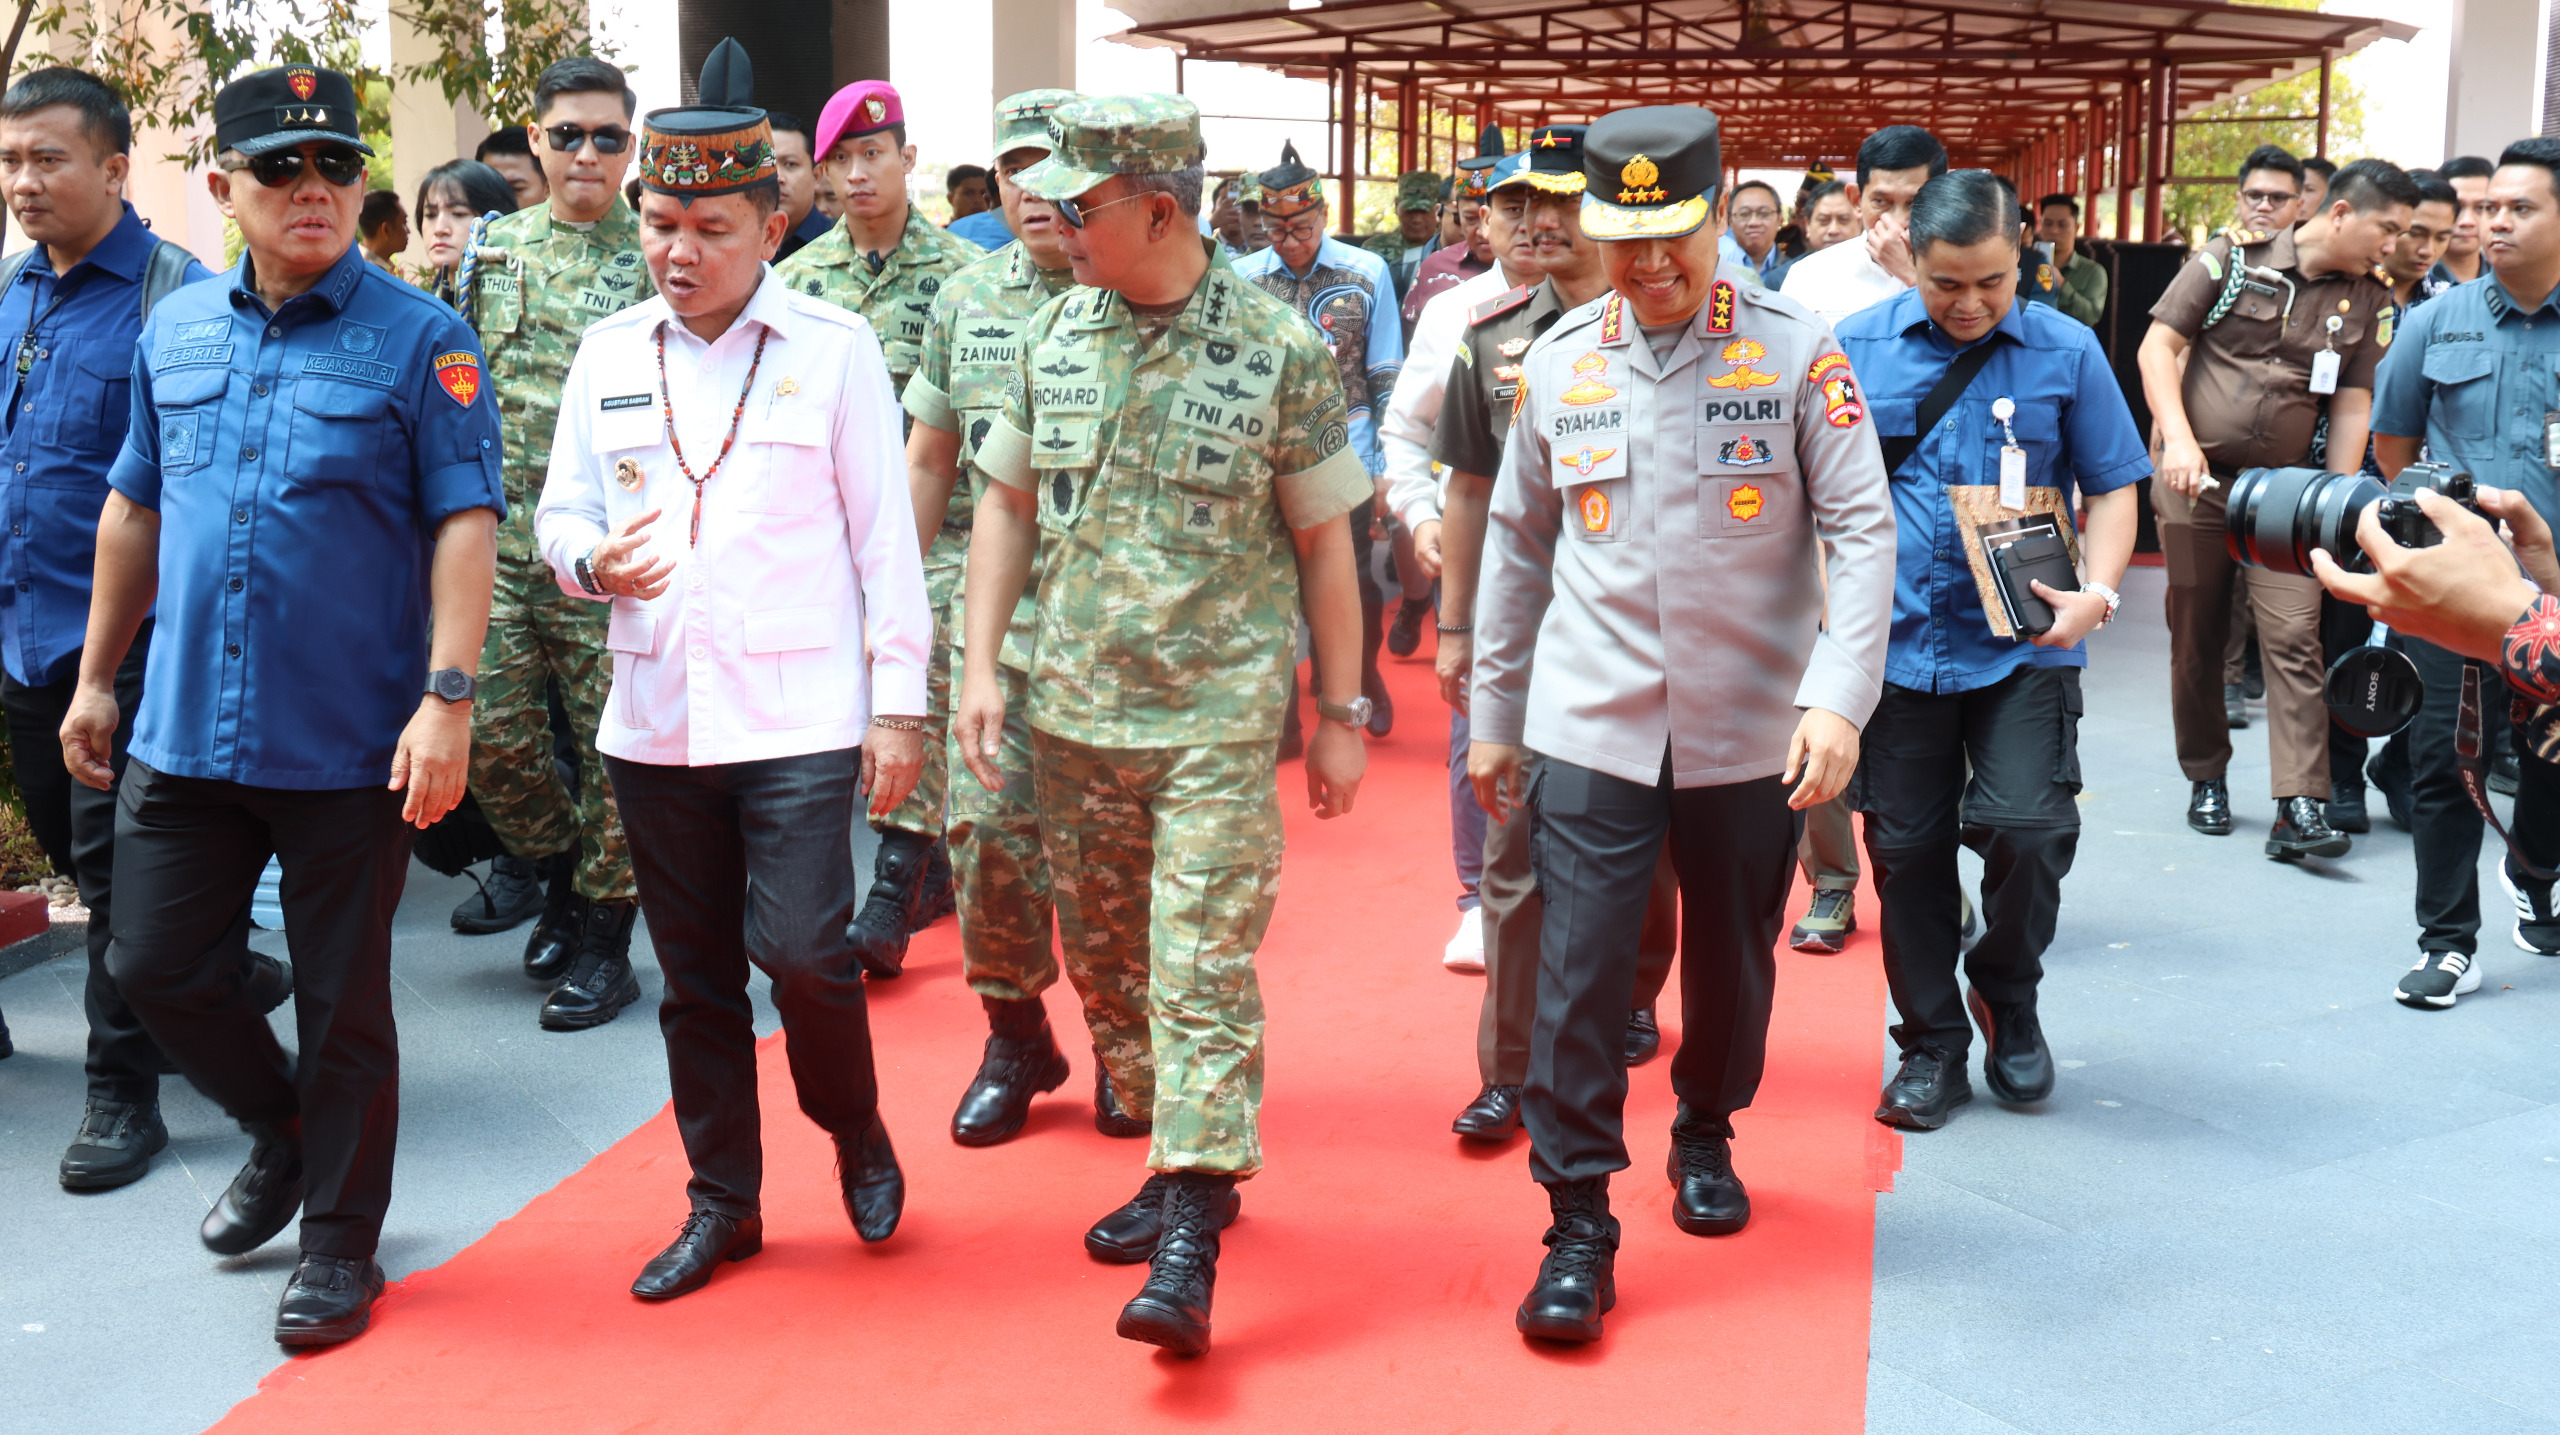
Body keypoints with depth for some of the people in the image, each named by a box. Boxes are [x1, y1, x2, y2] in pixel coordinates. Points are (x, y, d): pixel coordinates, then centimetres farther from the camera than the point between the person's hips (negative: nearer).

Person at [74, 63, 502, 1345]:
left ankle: (340, 1240, 24)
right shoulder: (175, 331, 8)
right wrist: (97, 678, 17)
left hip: (351, 746, -5)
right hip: (186, 731, 5)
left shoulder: (421, 341, -7)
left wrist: (447, 699, -20)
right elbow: (134, 510, 16)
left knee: (343, 1003, 6)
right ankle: (281, 1130, 37)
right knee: (152, 963, 10)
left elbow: (465, 523, -12)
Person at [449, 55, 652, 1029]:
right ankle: (543, 851, 29)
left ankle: (601, 939, 13)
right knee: (488, 723, 0)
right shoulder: (492, 246, 12)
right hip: (498, 534, 4)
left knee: (614, 744, 1)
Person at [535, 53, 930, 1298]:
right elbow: (560, 512, 14)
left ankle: (857, 1136, 19)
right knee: (695, 974, 10)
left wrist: (899, 703, -4)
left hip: (799, 716, -4)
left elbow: (885, 535, -1)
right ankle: (722, 1204, 25)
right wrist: (594, 561, -11)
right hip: (654, 718, 4)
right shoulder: (607, 352, 9)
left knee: (800, 948, -11)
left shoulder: (834, 347, -1)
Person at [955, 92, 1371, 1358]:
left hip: (1219, 716, -5)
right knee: (1103, 959, 13)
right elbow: (1006, 503, 12)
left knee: (1203, 968, -8)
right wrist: (982, 666, 4)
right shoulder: (1055, 335, 5)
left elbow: (1323, 538, -1)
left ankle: (1190, 1233, -5)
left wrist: (1341, 712, 0)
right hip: (1075, 709, 5)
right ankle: (1186, 1163, 30)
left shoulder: (1276, 347, -6)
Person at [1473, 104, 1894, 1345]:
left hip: (1751, 730, 0)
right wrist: (1493, 715, 14)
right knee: (1577, 976, -5)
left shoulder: (1794, 349, -5)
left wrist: (1839, 695, -19)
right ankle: (1578, 1230, 7)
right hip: (1593, 726, 1)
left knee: (1731, 964, 15)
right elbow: (1519, 545, 11)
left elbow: (1862, 530, -7)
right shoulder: (1560, 359, 3)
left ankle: (1705, 1139, 43)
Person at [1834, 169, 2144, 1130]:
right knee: (1907, 850, 6)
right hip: (1894, 644, 1)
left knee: (2027, 828, -12)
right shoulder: (1857, 348, 3)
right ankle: (1931, 1044, 22)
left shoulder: (2065, 350, 1)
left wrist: (2097, 593, -10)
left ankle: (2006, 996, 18)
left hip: (2024, 646, -1)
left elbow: (2112, 485, 6)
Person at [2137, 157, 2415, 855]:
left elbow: (2353, 405, 6)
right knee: (2196, 637, 7)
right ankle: (2206, 780, 24)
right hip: (2196, 477, -1)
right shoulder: (2231, 256, -4)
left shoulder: (2370, 300, 5)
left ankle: (2300, 808, -12)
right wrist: (2179, 440, -15)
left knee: (2295, 638, -11)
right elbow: (2158, 346, -4)